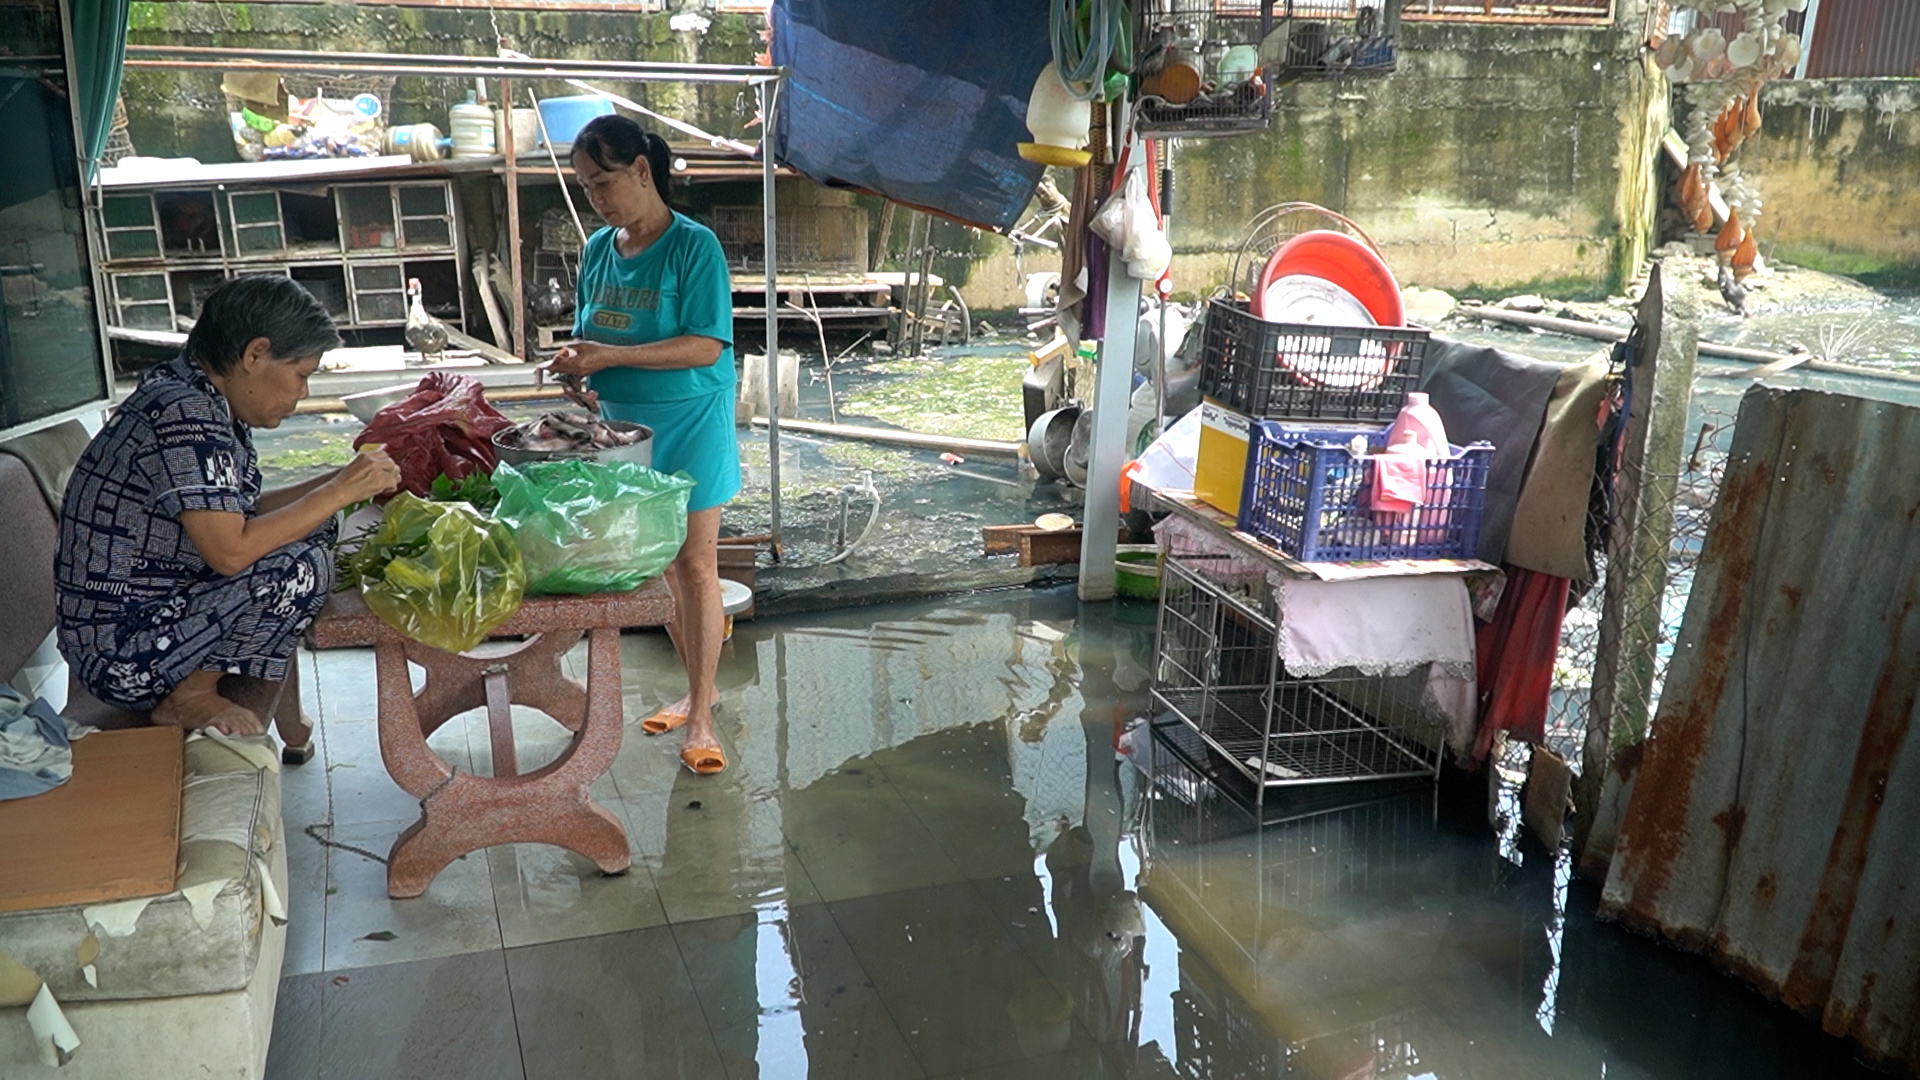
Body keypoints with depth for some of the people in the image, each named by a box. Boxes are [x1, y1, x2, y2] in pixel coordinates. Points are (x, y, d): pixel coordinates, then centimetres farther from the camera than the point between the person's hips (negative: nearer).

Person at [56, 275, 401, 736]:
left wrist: (342, 481, 5)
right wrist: (340, 492, -20)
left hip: (154, 614, 10)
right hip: (122, 659, -10)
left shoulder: (205, 403, 7)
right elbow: (230, 550, -29)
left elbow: (237, 515, 13)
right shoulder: (184, 414, -23)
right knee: (302, 566, -24)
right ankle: (189, 697, -5)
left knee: (311, 532, 12)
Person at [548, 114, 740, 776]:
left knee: (694, 565, -3)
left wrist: (612, 356, -25)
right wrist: (579, 366, -8)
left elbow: (706, 347, -20)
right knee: (658, 564, 12)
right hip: (624, 426, 6)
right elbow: (594, 335, 15)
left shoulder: (693, 246, -13)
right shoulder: (598, 248, 7)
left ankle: (702, 715, 3)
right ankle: (696, 688, 27)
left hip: (689, 426, -6)